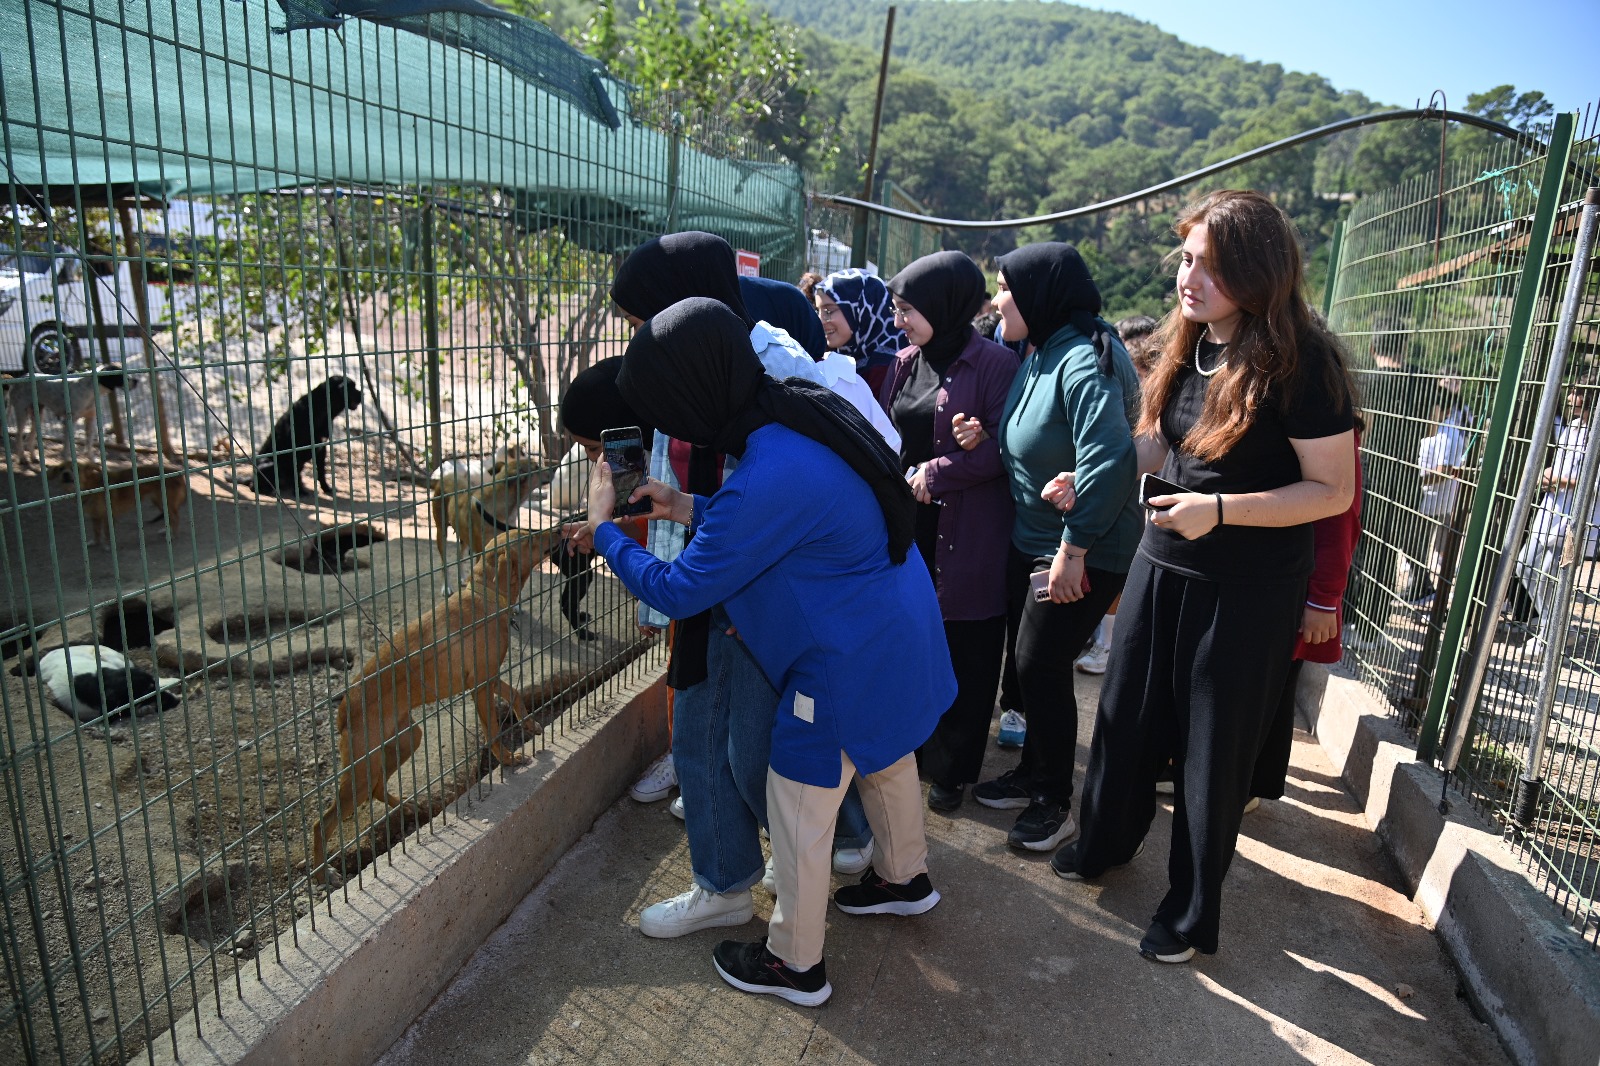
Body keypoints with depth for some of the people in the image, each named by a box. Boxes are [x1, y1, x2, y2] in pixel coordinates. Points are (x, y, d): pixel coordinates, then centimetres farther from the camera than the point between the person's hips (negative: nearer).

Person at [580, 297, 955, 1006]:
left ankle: (794, 963, 30)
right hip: (900, 634, 9)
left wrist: (603, 529, -6)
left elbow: (676, 591, -22)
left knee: (798, 808, 9)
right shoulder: (803, 410, -4)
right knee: (885, 759, 29)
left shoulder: (768, 477, -33)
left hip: (849, 665, -9)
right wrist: (692, 509, 3)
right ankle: (904, 878, 54)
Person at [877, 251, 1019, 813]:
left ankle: (950, 768, 22)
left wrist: (938, 472, -14)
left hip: (966, 536, -6)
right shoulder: (905, 362, 10)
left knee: (962, 654, 6)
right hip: (908, 525, 6)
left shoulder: (994, 363, -10)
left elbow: (1004, 449, -15)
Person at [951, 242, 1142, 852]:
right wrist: (985, 437, -5)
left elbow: (1108, 460, -32)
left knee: (1042, 665, -1)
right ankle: (1032, 774, 36)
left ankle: (1054, 803, 18)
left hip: (1084, 554, -9)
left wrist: (1073, 549, -28)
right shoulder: (1036, 355, 7)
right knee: (1029, 662, 16)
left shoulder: (1084, 361, -22)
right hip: (1030, 540, 9)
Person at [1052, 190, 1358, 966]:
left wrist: (1221, 509, -26)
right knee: (1127, 714, 18)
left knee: (1214, 747, 8)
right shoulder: (1187, 345, 1)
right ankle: (1107, 839, 43)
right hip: (1162, 562, 6)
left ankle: (1193, 910, 29)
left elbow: (1334, 491, -16)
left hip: (1248, 591, -6)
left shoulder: (1297, 363, -19)